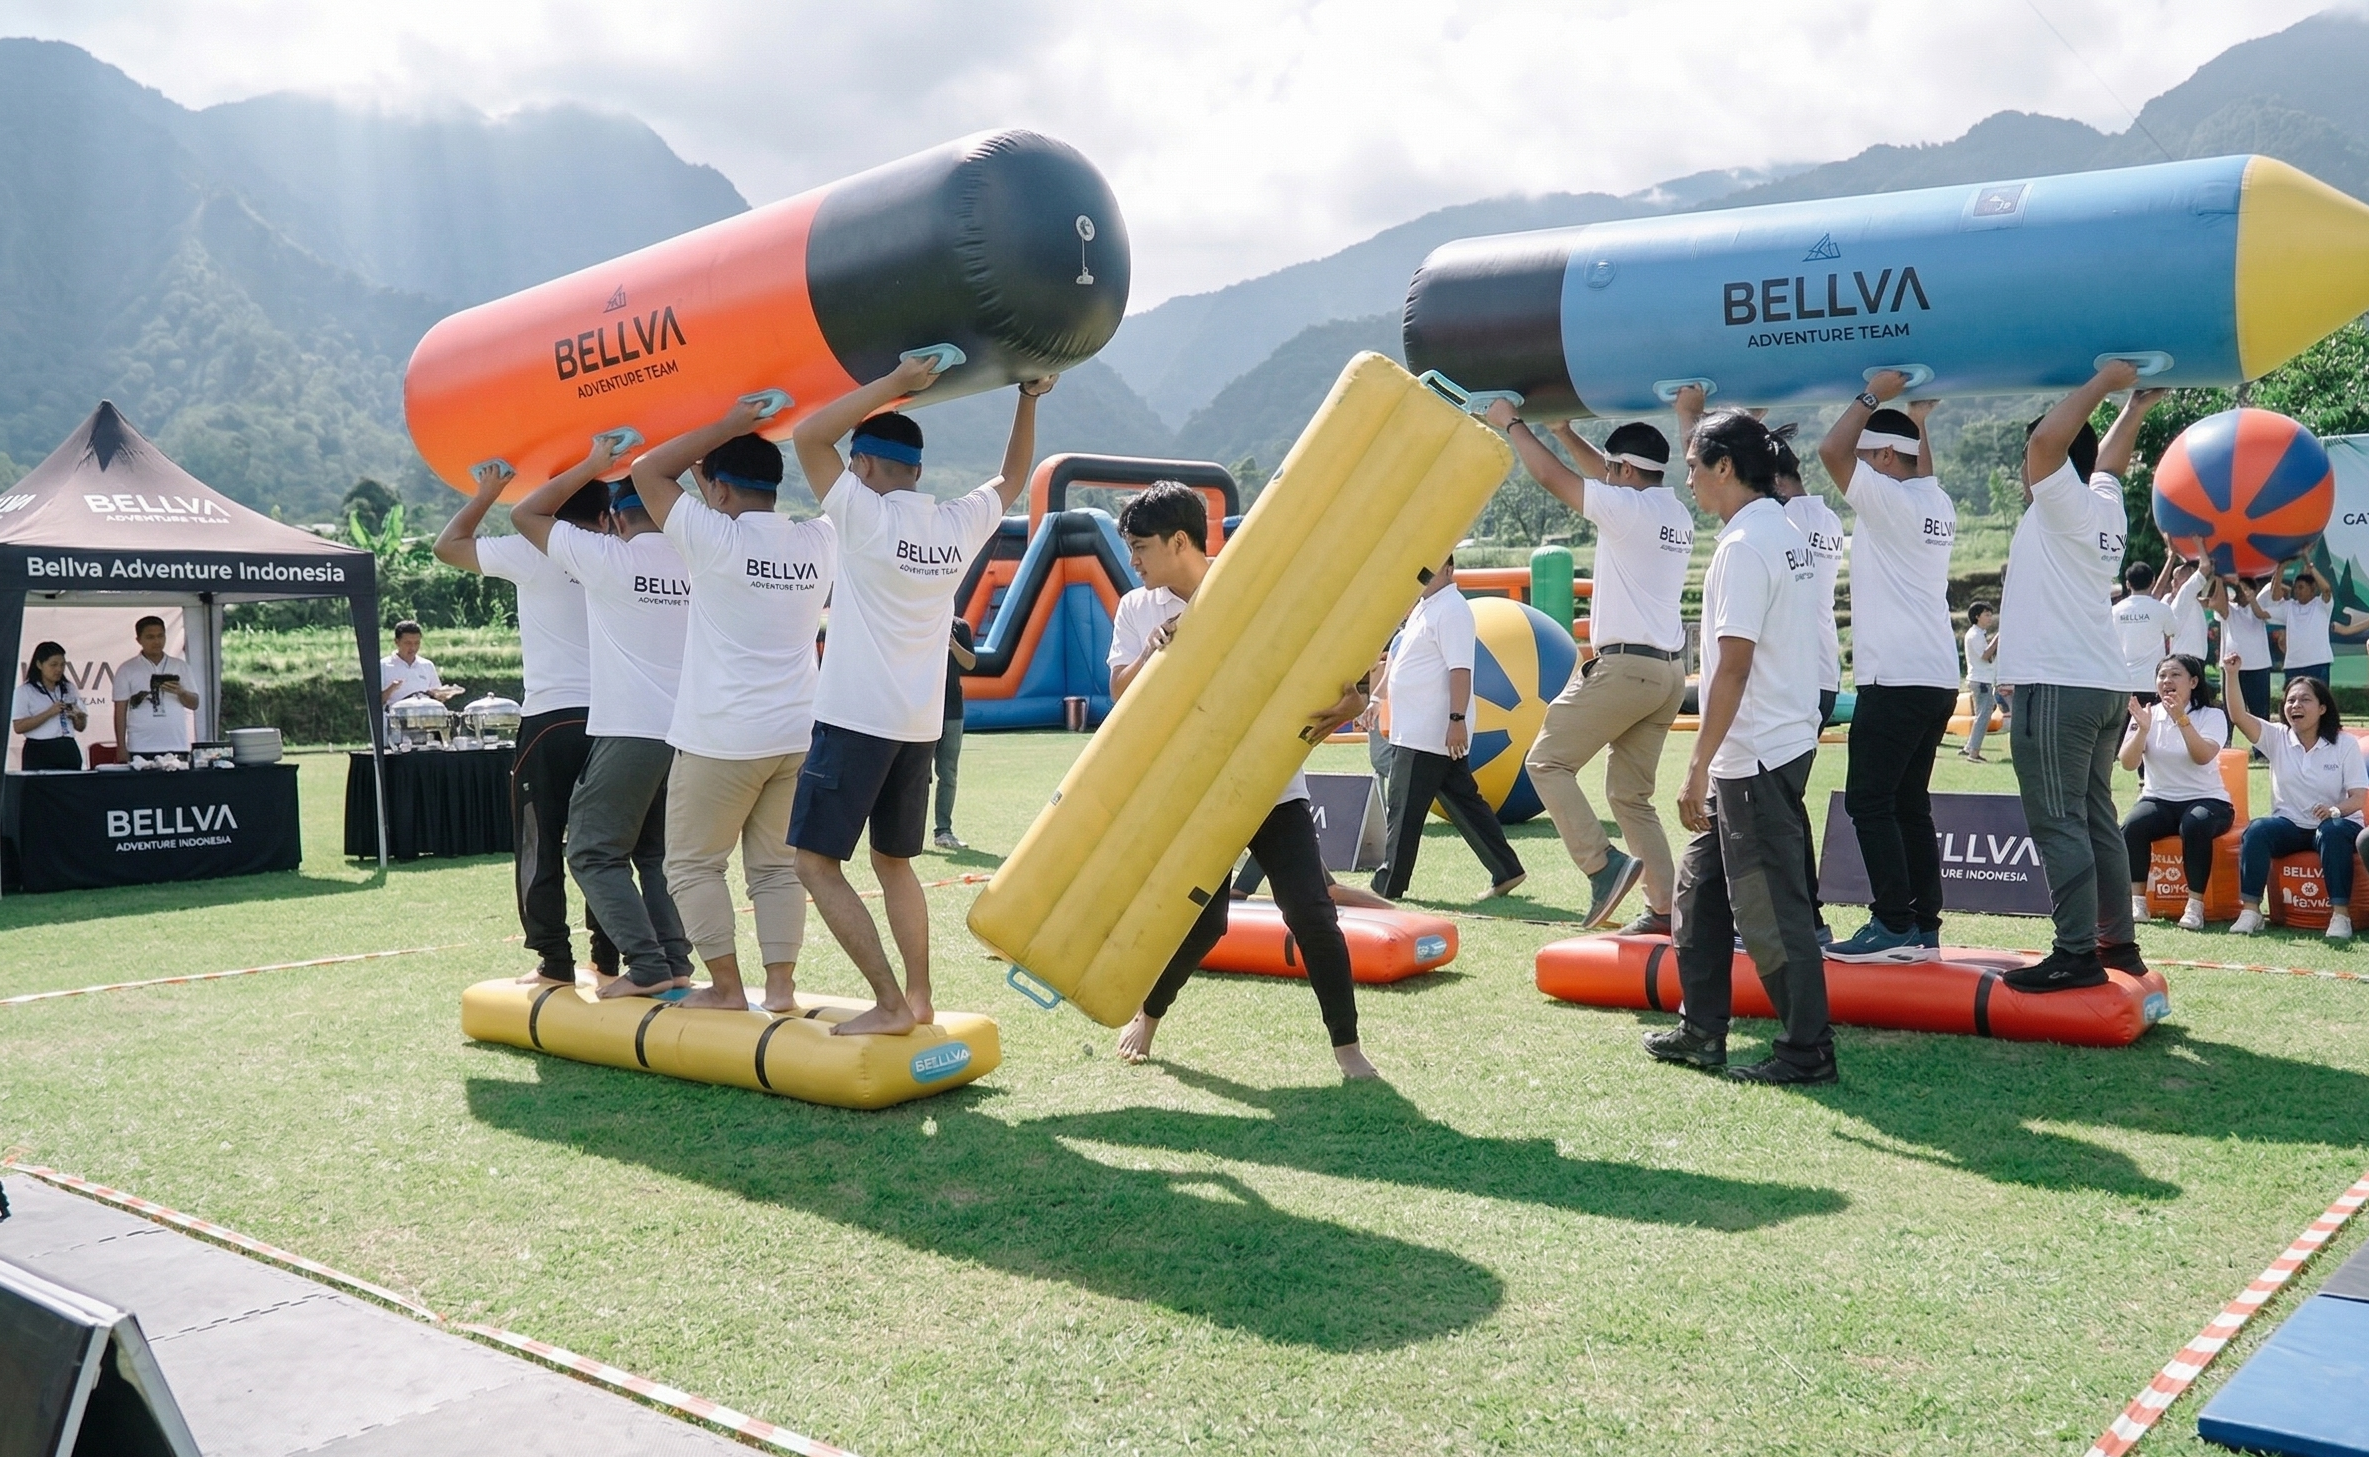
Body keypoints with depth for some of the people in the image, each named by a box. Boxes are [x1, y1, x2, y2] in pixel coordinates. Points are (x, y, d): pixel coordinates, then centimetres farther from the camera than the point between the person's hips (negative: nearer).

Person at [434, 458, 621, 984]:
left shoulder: (531, 554, -1)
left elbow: (447, 545, 11)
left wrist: (487, 491, 22)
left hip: (550, 718, -3)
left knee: (539, 846, 5)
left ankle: (554, 962, 5)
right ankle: (607, 957, 15)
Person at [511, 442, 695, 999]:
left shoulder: (606, 558, -5)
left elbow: (525, 515, 8)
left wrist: (592, 467, 9)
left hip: (630, 732, -5)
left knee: (595, 853, 4)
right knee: (658, 852, 19)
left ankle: (647, 967, -6)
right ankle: (676, 961, 10)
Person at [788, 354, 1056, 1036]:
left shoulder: (868, 515, -10)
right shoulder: (959, 525, 7)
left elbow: (807, 435, -14)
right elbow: (1011, 479, 26)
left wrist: (893, 384, -12)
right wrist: (1028, 400, 24)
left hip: (855, 718, -7)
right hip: (921, 724, 7)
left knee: (816, 863, -2)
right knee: (894, 862, 20)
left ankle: (890, 1003, -7)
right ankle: (919, 998, 20)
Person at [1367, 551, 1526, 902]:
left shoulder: (1451, 609, -13)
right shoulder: (1425, 607, 18)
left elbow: (1460, 669, -21)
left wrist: (1456, 719, -26)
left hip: (1429, 735, -10)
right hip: (1417, 731, 10)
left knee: (1405, 808, -3)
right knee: (1463, 802, 11)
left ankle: (1387, 886, 4)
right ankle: (1506, 871, 14)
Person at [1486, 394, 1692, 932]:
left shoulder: (1626, 508, -11)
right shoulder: (1678, 514, 14)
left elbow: (1551, 476, -5)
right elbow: (1604, 476, 29)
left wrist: (1511, 424, 8)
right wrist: (1563, 431, 32)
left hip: (1625, 665, -9)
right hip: (1669, 670, 9)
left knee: (1548, 761, 0)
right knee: (1631, 793, 13)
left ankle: (1603, 864, -13)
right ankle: (1664, 908, 8)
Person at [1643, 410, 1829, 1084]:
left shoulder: (1744, 546, -17)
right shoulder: (1788, 534, 13)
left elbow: (1734, 665, -22)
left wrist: (1699, 766, -20)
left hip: (1757, 756, -10)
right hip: (1776, 744, 10)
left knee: (1768, 907, -2)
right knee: (1699, 884, 16)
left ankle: (1807, 1050, 7)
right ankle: (1701, 1031, 24)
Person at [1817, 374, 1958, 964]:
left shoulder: (1889, 499, -10)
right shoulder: (1938, 504, 14)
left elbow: (1830, 449, -16)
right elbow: (1922, 469, 38)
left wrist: (1874, 396, -5)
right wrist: (1917, 418, 34)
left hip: (1896, 678, -9)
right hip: (1939, 677, 9)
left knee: (1869, 801, -7)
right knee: (1910, 803, 11)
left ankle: (1895, 926, -9)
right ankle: (1924, 927, 12)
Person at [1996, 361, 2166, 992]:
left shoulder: (2063, 505, -7)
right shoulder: (2107, 507, 15)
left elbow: (2047, 439, -22)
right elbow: (2108, 460, 36)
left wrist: (2105, 383, -10)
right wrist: (2136, 405, 41)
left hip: (2058, 689, -9)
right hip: (2105, 686, 9)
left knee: (2059, 824, -9)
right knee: (2097, 818, 14)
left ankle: (2077, 955, -11)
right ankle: (2117, 942, 18)